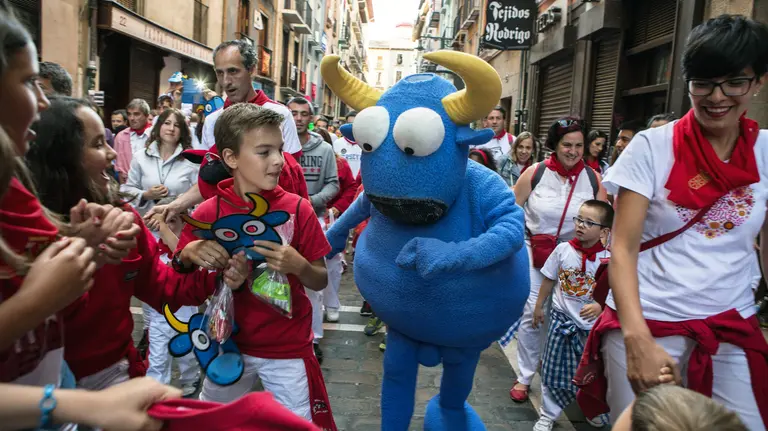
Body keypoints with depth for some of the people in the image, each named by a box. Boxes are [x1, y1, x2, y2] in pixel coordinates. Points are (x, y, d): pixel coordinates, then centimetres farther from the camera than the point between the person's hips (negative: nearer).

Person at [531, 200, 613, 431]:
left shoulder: (607, 260, -14)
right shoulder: (563, 249, -7)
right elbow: (549, 279, 4)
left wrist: (599, 307, -28)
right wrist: (539, 306, 10)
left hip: (591, 325, -1)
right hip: (562, 319, 1)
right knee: (554, 371, 9)